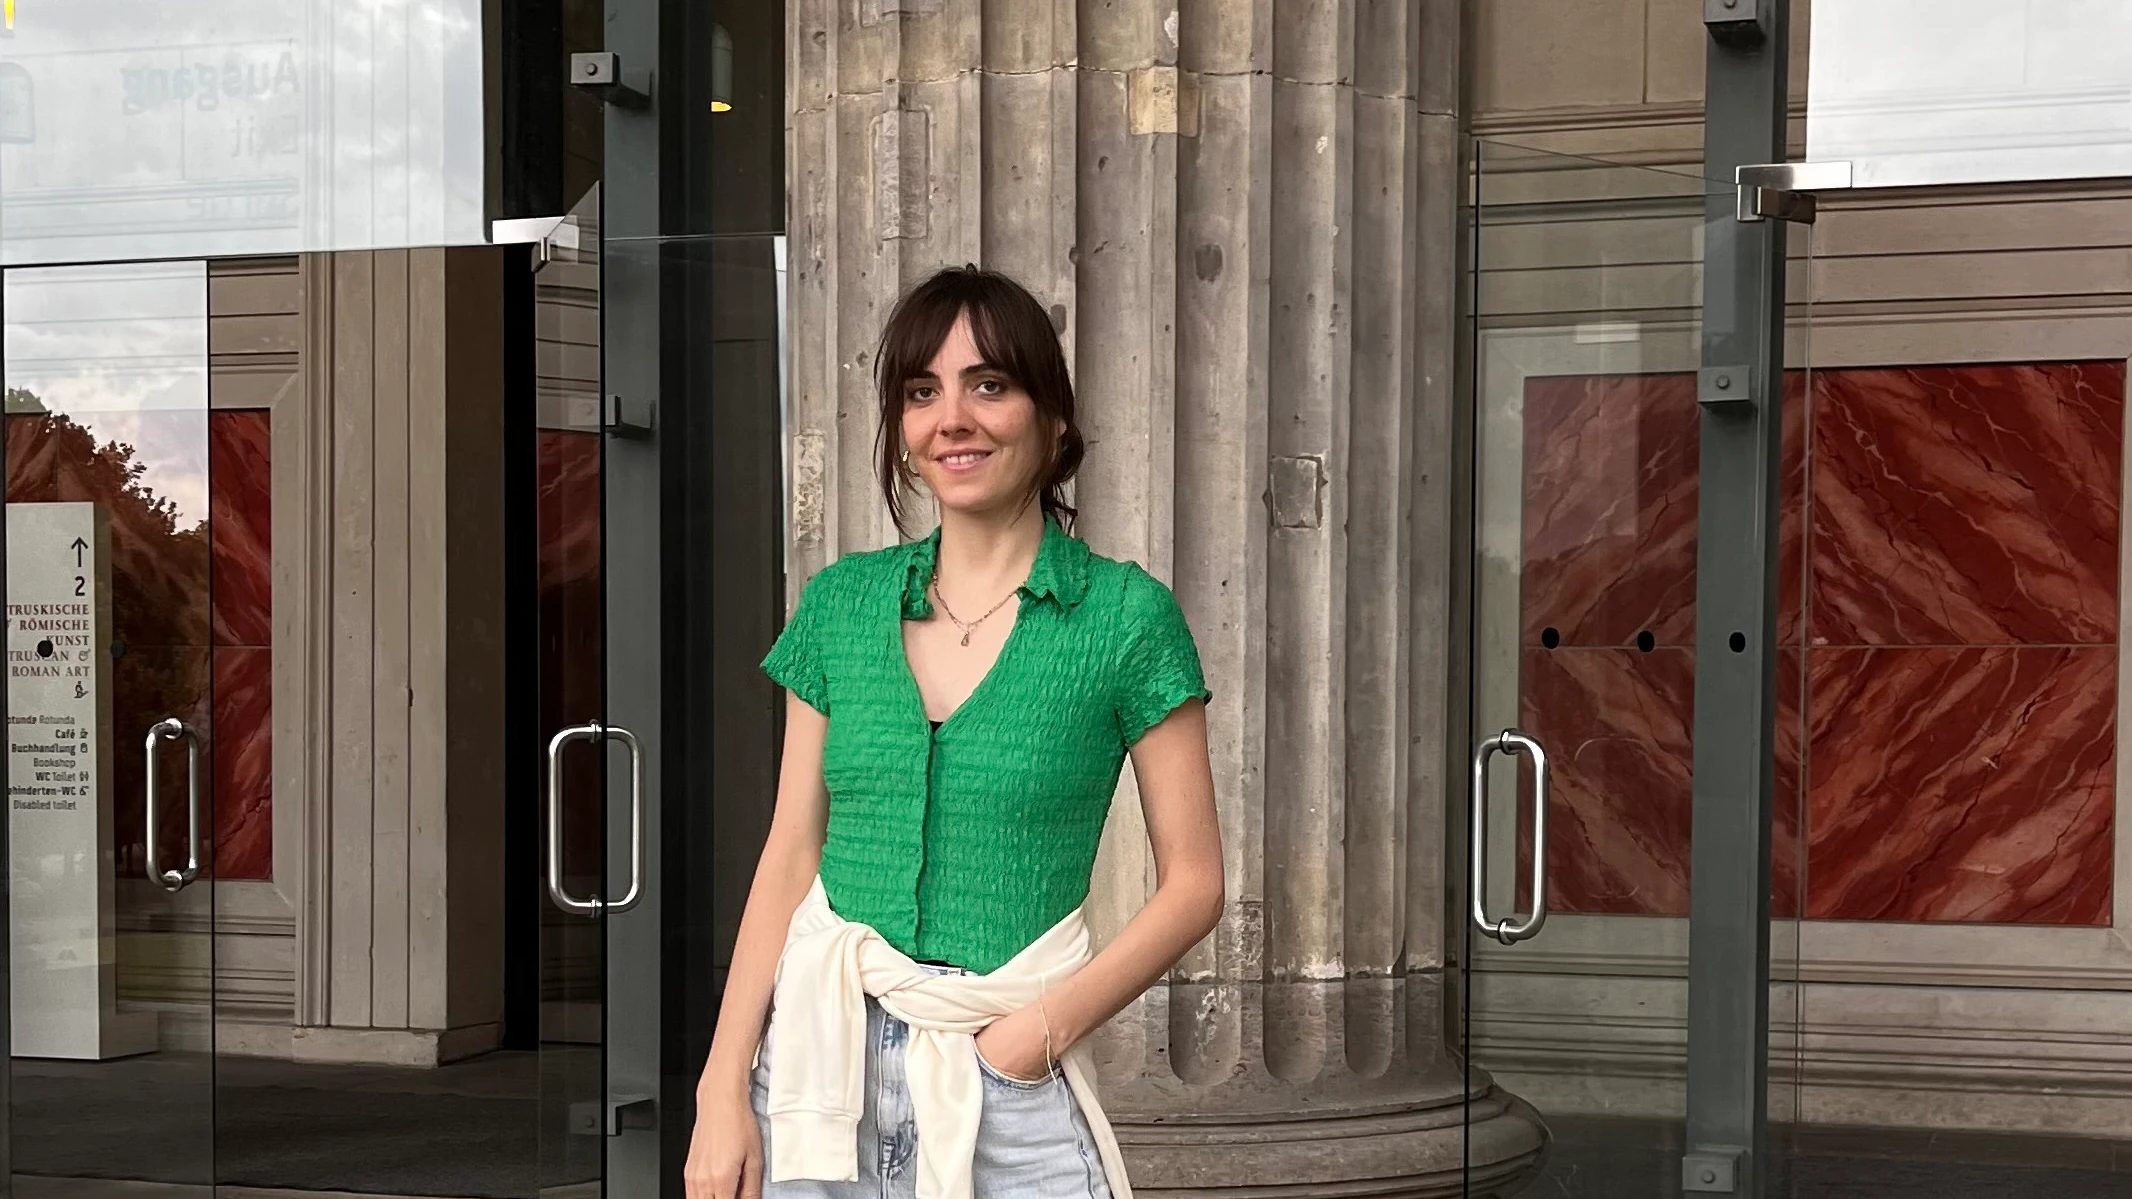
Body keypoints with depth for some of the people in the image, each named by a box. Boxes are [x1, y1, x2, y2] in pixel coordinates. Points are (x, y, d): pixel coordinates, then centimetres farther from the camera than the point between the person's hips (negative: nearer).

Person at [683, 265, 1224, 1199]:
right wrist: (723, 1089, -1)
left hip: (1006, 1081, -3)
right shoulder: (842, 602, 5)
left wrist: (1047, 1025, -15)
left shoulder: (1126, 614, -5)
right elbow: (790, 857, 5)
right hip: (819, 1050, 3)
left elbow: (1193, 882, -4)